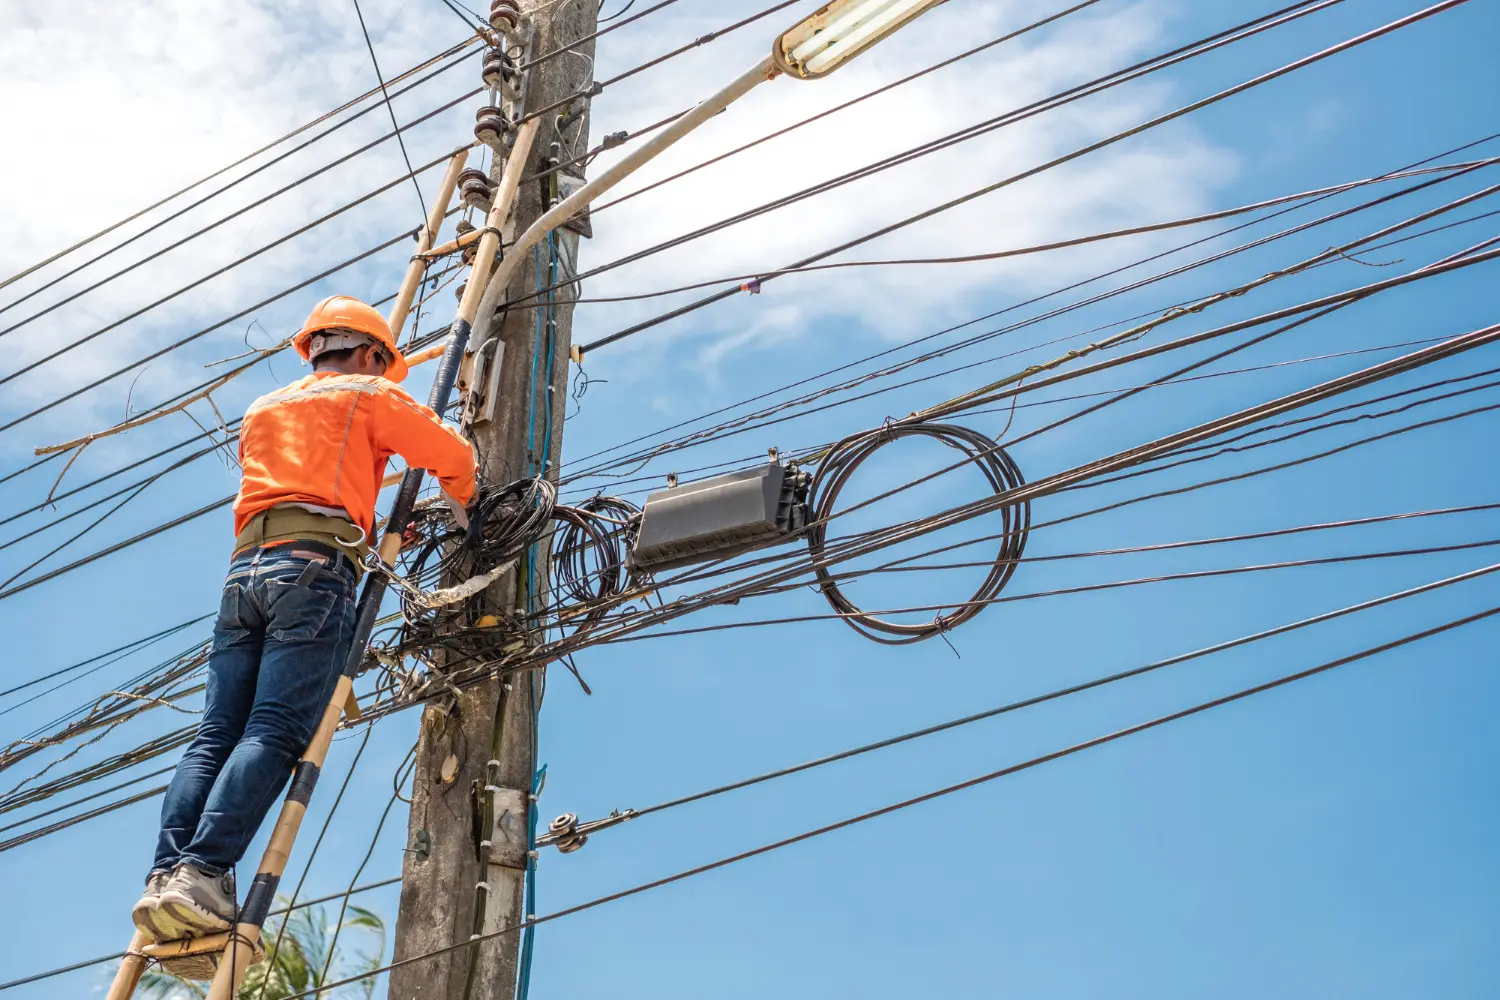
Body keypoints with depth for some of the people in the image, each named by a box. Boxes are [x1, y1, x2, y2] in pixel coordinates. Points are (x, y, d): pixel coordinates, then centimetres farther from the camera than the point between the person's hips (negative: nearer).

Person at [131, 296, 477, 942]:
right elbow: (453, 455, 13)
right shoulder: (369, 395, 15)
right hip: (315, 568, -6)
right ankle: (202, 875, -29)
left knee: (215, 735, -2)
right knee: (274, 733, -16)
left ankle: (167, 876, -18)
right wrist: (458, 504, 35)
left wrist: (374, 530, 45)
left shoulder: (263, 410, 33)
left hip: (245, 566, 6)